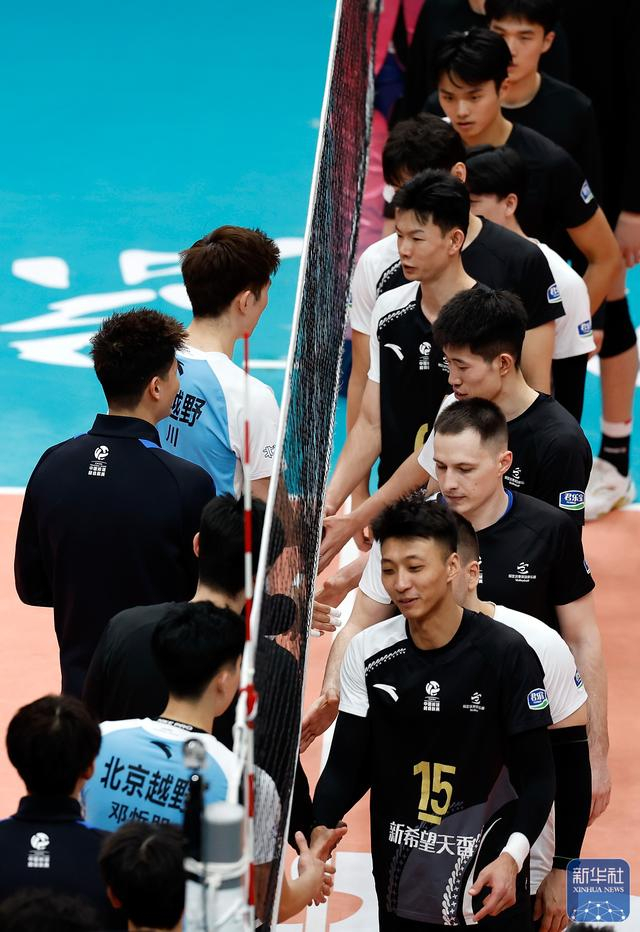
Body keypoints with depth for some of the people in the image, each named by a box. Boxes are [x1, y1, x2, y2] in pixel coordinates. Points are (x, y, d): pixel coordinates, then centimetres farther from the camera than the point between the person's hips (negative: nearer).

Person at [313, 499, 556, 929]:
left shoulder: (506, 653, -10)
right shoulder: (368, 652, -1)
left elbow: (537, 774, -8)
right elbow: (346, 768, 0)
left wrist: (512, 855, -23)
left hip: (487, 888, -3)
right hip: (399, 887, 3)